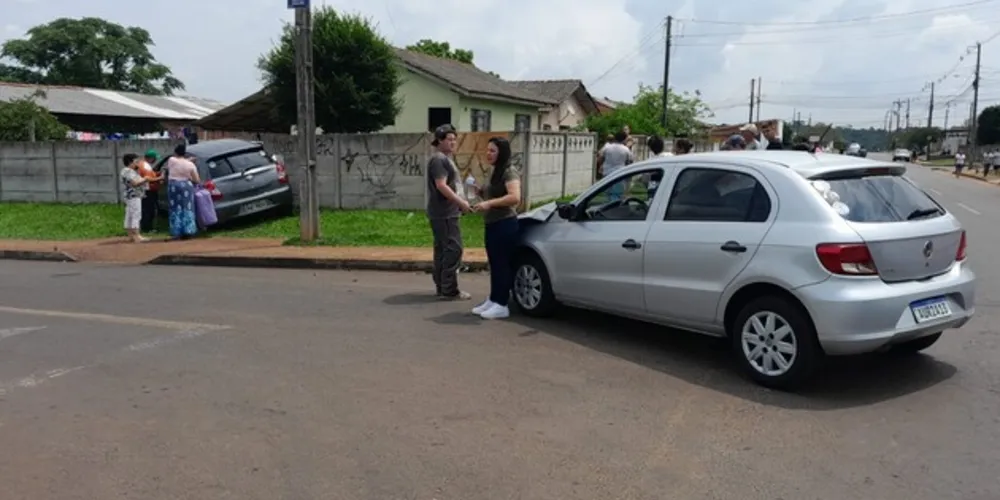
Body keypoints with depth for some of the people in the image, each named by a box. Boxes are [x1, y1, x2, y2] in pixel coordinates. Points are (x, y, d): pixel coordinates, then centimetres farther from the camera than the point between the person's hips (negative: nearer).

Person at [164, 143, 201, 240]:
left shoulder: (171, 160, -3)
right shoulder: (190, 164, -2)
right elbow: (197, 180, -4)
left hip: (173, 186, 0)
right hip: (186, 186, 0)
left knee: (175, 209, 6)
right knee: (187, 209, 6)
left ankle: (176, 232, 4)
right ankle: (187, 231, 3)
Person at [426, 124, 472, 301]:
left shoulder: (445, 159, 19)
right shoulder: (439, 159, -15)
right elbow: (441, 186, -23)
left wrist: (459, 202, 17)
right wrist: (461, 202, -20)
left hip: (445, 212, 11)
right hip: (444, 214, -11)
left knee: (443, 250, 12)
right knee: (453, 249, -10)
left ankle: (442, 287, 18)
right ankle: (449, 290, -7)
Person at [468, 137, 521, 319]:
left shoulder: (510, 172, -12)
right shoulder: (495, 172, 16)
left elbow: (515, 198, -26)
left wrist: (489, 203, -29)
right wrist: (481, 192, 7)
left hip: (505, 225, -9)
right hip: (492, 224, 9)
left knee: (503, 264, -5)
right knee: (494, 264, 13)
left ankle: (502, 305, -1)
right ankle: (493, 300, 20)